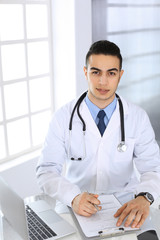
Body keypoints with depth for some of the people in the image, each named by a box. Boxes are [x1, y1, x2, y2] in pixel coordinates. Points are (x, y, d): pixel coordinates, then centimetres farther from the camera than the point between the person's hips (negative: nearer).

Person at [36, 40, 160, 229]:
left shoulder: (138, 117, 0)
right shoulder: (63, 117, -4)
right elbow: (47, 171, -9)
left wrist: (144, 197, -27)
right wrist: (74, 197, -28)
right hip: (78, 208, -1)